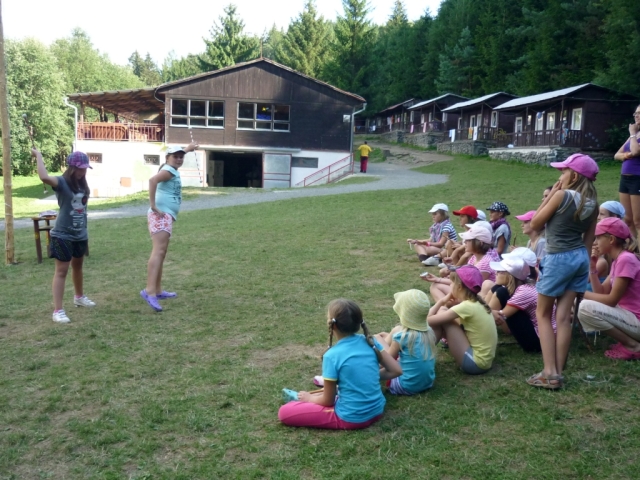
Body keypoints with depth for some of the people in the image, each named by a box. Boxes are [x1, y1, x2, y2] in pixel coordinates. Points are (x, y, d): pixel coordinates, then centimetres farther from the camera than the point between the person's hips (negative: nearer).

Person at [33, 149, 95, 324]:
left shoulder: (82, 184, 4)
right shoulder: (61, 182, -17)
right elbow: (44, 177, -39)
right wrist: (38, 156, -28)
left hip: (80, 234, 7)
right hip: (63, 235, -7)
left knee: (78, 266, 24)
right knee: (61, 271, -4)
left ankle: (79, 297, 45)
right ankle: (58, 311, 0)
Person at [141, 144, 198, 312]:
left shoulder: (172, 169, 20)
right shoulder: (169, 170, -9)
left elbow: (177, 156, 45)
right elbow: (152, 180, -30)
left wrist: (187, 149, 60)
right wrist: (153, 205, -28)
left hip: (166, 217, 11)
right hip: (161, 216, -11)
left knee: (161, 253, 15)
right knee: (158, 251, -22)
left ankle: (158, 291, 23)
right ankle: (149, 291, -33)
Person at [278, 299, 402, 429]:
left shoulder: (332, 355, -17)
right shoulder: (369, 341, -4)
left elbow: (328, 401, -8)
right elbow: (396, 371, 1)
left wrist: (310, 398, 12)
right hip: (377, 411, 6)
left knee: (284, 412, 1)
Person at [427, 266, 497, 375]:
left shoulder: (466, 307, -19)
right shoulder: (477, 303, 6)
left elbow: (428, 320, -17)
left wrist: (441, 301, -1)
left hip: (476, 362, -9)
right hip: (484, 360, 9)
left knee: (441, 313, -8)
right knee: (442, 317, 10)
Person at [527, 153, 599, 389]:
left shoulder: (562, 195, -15)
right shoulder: (592, 202, 6)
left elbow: (535, 224, -7)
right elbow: (589, 237, 11)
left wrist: (551, 194, -5)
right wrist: (585, 262, 19)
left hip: (559, 259, -7)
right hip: (580, 257, 7)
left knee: (543, 315, 5)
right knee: (564, 316, 8)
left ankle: (549, 373, 0)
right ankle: (557, 372, 11)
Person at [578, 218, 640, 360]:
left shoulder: (626, 259, -19)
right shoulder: (618, 260, 10)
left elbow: (611, 300, -19)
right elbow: (602, 292, 6)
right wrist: (592, 268, -1)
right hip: (628, 314, 10)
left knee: (586, 308, -25)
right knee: (582, 304, 15)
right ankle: (628, 339, 10)